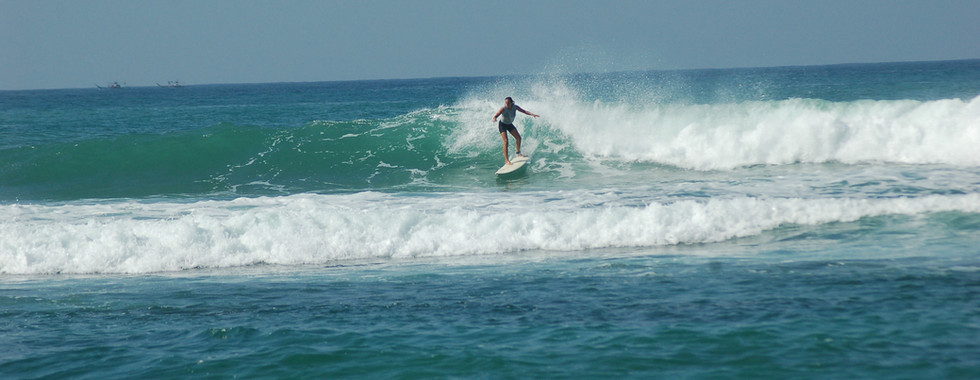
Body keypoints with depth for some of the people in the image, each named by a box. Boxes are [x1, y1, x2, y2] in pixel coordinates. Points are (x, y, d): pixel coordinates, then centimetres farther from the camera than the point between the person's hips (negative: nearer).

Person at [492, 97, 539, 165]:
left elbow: (524, 111, -7)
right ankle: (507, 160, -17)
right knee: (506, 141, -18)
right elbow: (496, 116, -37)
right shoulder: (503, 109, -30)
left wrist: (532, 114, -21)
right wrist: (494, 119, -61)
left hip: (510, 124, 6)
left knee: (518, 138, 10)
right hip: (502, 125, -6)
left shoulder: (515, 107, -17)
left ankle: (518, 153, 37)